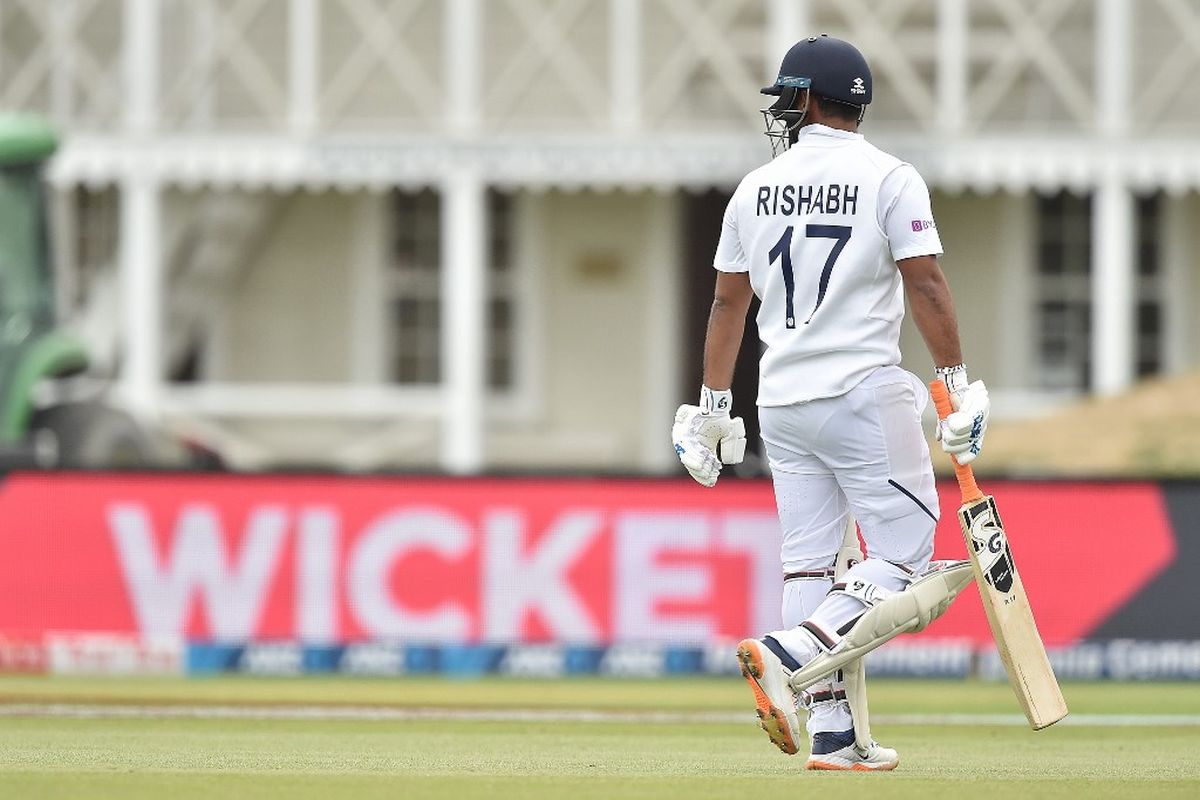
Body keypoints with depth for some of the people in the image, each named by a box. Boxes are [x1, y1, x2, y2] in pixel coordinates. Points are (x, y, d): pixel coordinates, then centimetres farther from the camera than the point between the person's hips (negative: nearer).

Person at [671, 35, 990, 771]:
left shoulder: (757, 187, 9)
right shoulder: (889, 179, -5)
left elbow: (728, 302, 13)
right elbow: (925, 284, -13)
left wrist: (713, 407, 19)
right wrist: (959, 386, -10)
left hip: (782, 402, 5)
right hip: (864, 393, -5)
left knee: (810, 563, 7)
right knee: (904, 556, -1)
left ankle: (833, 734, 2)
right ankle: (788, 655, -19)